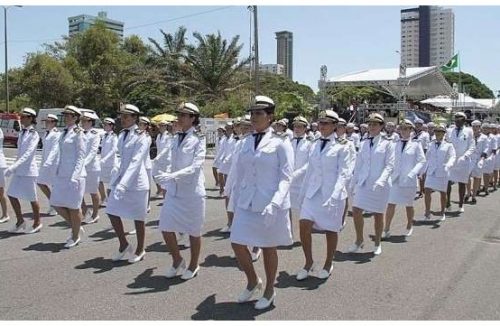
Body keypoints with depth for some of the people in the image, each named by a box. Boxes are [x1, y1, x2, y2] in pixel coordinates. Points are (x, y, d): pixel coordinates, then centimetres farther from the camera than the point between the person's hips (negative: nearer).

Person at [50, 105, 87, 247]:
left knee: (73, 207, 2)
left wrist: (74, 176, -21)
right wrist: (57, 173, 16)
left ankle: (76, 236, 19)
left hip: (74, 174, -8)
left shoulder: (78, 133, -10)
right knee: (57, 204, 10)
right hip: (61, 174, 8)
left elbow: (81, 157, -14)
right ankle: (76, 228, 28)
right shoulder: (65, 132, 13)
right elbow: (62, 155, 17)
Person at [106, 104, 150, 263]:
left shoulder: (142, 137, -14)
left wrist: (123, 184, -31)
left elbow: (135, 161, -23)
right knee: (112, 212, 6)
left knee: (138, 218, 5)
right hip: (120, 178, 7)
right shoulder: (122, 134, 9)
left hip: (136, 181, -7)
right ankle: (124, 245, 24)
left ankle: (140, 250, 22)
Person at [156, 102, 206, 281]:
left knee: (193, 230, 7)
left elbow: (196, 166, -19)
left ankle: (193, 266, 27)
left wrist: (172, 176, -28)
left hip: (192, 190, -5)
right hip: (174, 190, 6)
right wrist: (166, 181, 6)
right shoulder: (176, 138, 8)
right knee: (166, 228, 3)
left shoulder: (198, 139, -9)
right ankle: (177, 261, 26)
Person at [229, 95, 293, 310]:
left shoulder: (280, 142, -7)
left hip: (270, 205, -5)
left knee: (268, 248, 8)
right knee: (237, 243, 2)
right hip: (246, 203, 5)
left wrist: (274, 204, -24)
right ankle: (252, 281, 29)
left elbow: (286, 177, -13)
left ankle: (269, 291, 29)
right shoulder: (247, 142, 9)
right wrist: (236, 199, 15)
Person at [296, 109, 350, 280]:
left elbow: (343, 173, -11)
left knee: (331, 229, 7)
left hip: (332, 193, -4)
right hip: (313, 192, 4)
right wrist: (303, 193, 15)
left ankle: (328, 264, 26)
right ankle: (308, 263, 11)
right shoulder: (315, 145, 11)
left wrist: (335, 194, -23)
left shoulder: (342, 146, -5)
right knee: (304, 225, -8)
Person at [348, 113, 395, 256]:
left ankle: (377, 244, 25)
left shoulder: (387, 143, -4)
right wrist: (353, 183, 11)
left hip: (379, 184, -3)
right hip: (363, 183, 3)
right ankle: (359, 240, 15)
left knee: (378, 214, 7)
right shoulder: (364, 143, 9)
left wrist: (381, 181, -23)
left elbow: (389, 166, -9)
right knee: (356, 210, -5)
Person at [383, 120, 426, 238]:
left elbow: (422, 161, -7)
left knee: (409, 205, 12)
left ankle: (409, 226, 36)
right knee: (391, 204, -5)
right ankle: (386, 230, 1)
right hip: (395, 178, 2)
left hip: (409, 180, -2)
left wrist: (412, 173, -19)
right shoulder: (396, 143, 6)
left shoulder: (416, 144, -4)